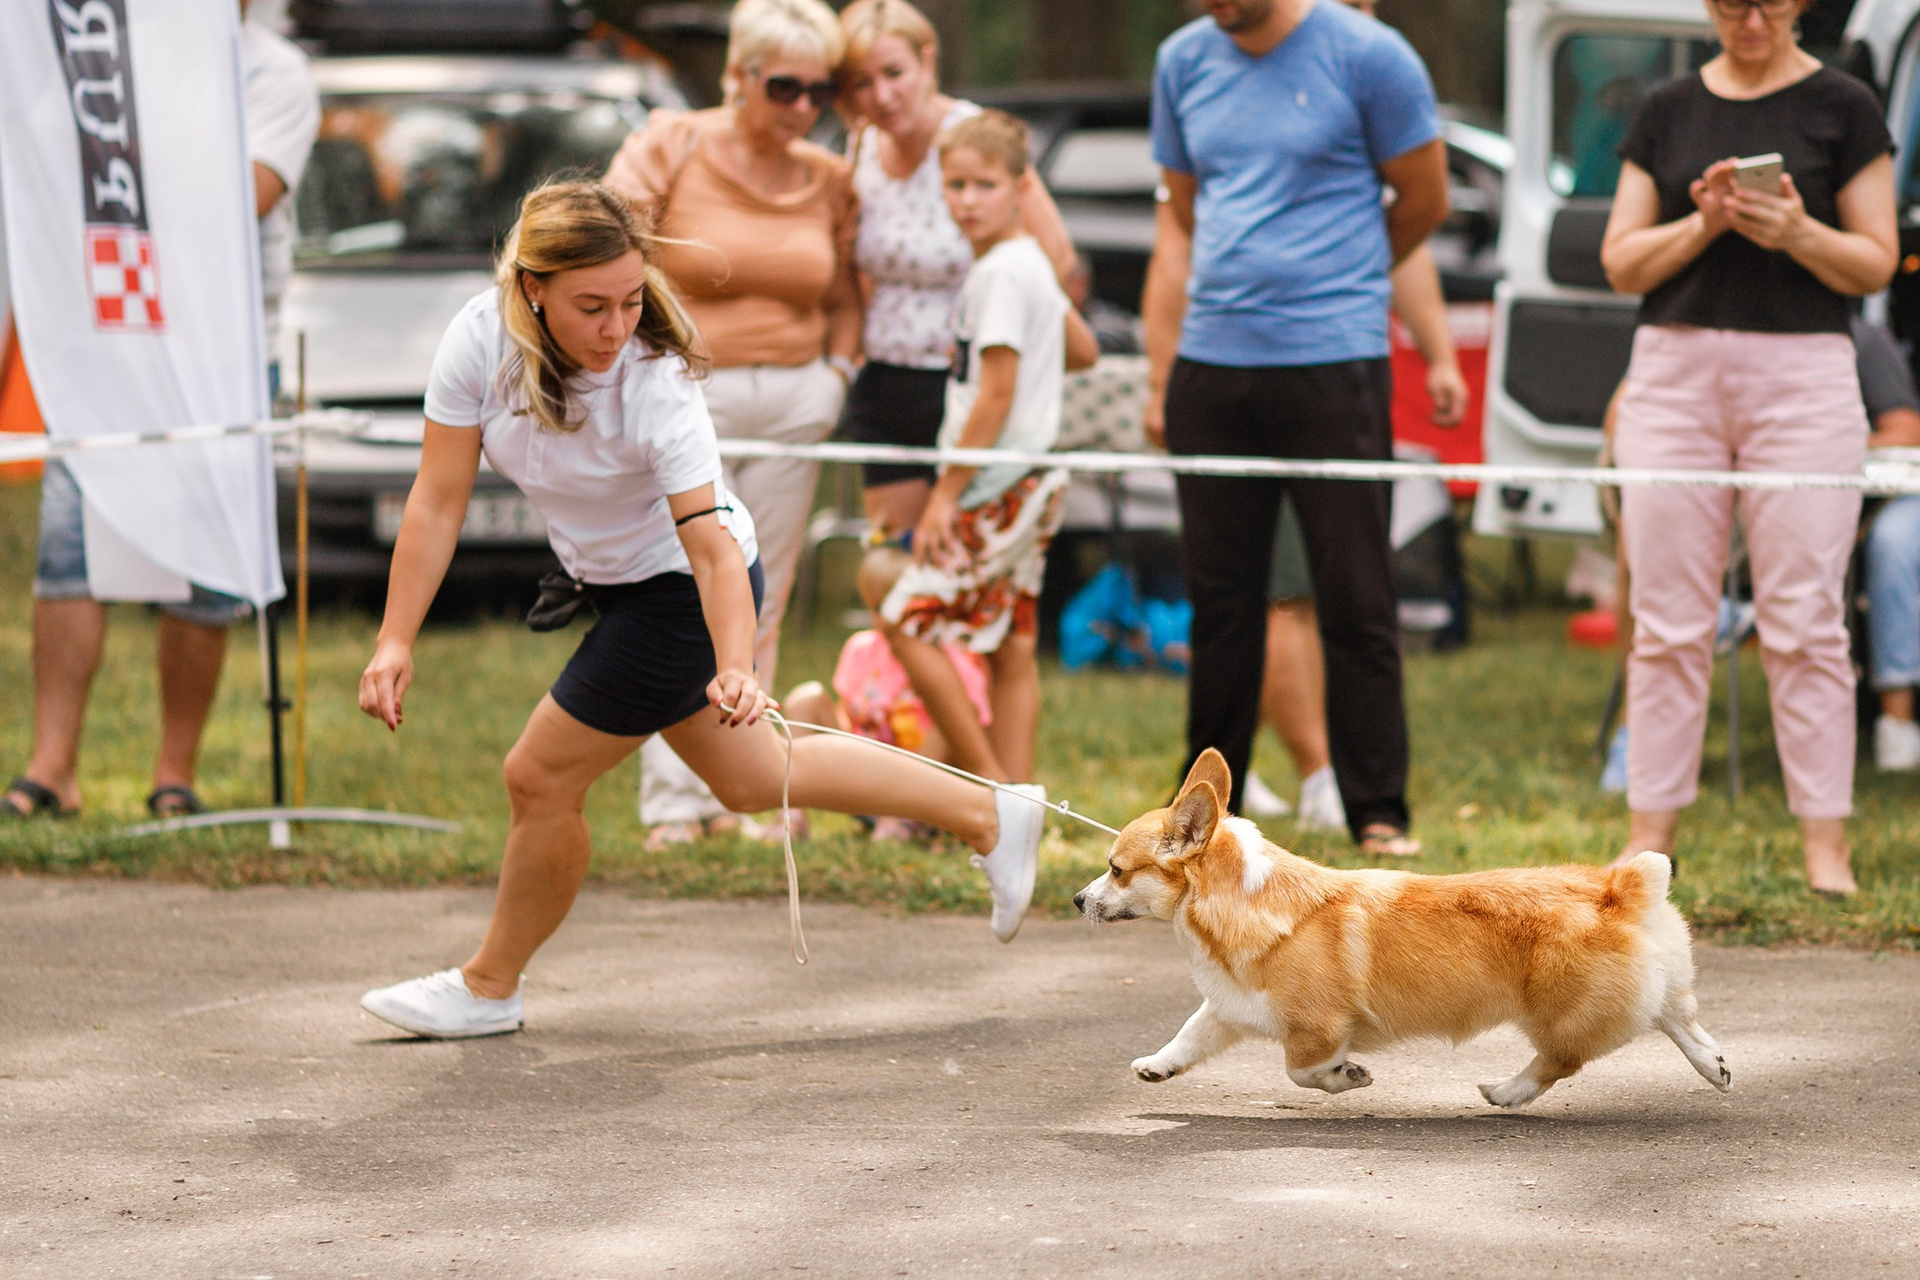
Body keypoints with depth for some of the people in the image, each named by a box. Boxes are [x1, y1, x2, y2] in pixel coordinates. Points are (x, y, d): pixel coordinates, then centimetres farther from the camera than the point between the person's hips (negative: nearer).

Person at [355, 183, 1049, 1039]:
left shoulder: (655, 384, -32)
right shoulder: (481, 341, -20)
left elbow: (712, 547, -36)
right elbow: (439, 500, -15)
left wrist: (734, 668, -50)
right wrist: (395, 640, -20)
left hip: (687, 593, -7)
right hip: (617, 584, 7)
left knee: (540, 778, -1)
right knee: (752, 780, 22)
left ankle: (489, 986, 25)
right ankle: (991, 818, 37)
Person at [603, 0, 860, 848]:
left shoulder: (828, 180, 8)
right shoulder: (670, 149, -5)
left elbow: (843, 300, 21)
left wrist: (836, 374, 5)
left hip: (792, 405, 5)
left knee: (760, 609, 6)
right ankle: (674, 804, -9)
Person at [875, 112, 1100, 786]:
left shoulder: (1000, 273, -16)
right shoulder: (1031, 263, 13)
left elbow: (995, 398, -19)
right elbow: (1083, 350, 27)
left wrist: (946, 492, -16)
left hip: (1000, 485, -10)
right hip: (1029, 482, 10)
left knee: (909, 621, -8)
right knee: (1011, 648, 9)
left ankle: (989, 778, -7)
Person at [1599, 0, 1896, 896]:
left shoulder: (1842, 107, 3)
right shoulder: (1667, 112, 11)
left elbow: (1875, 265, 2)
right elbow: (1621, 264, 7)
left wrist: (1799, 232, -17)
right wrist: (1701, 224, -10)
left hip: (1802, 375, -2)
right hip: (1674, 372, 2)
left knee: (1804, 620, -4)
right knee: (1668, 620, 2)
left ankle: (1826, 844, -1)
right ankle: (1650, 834, 8)